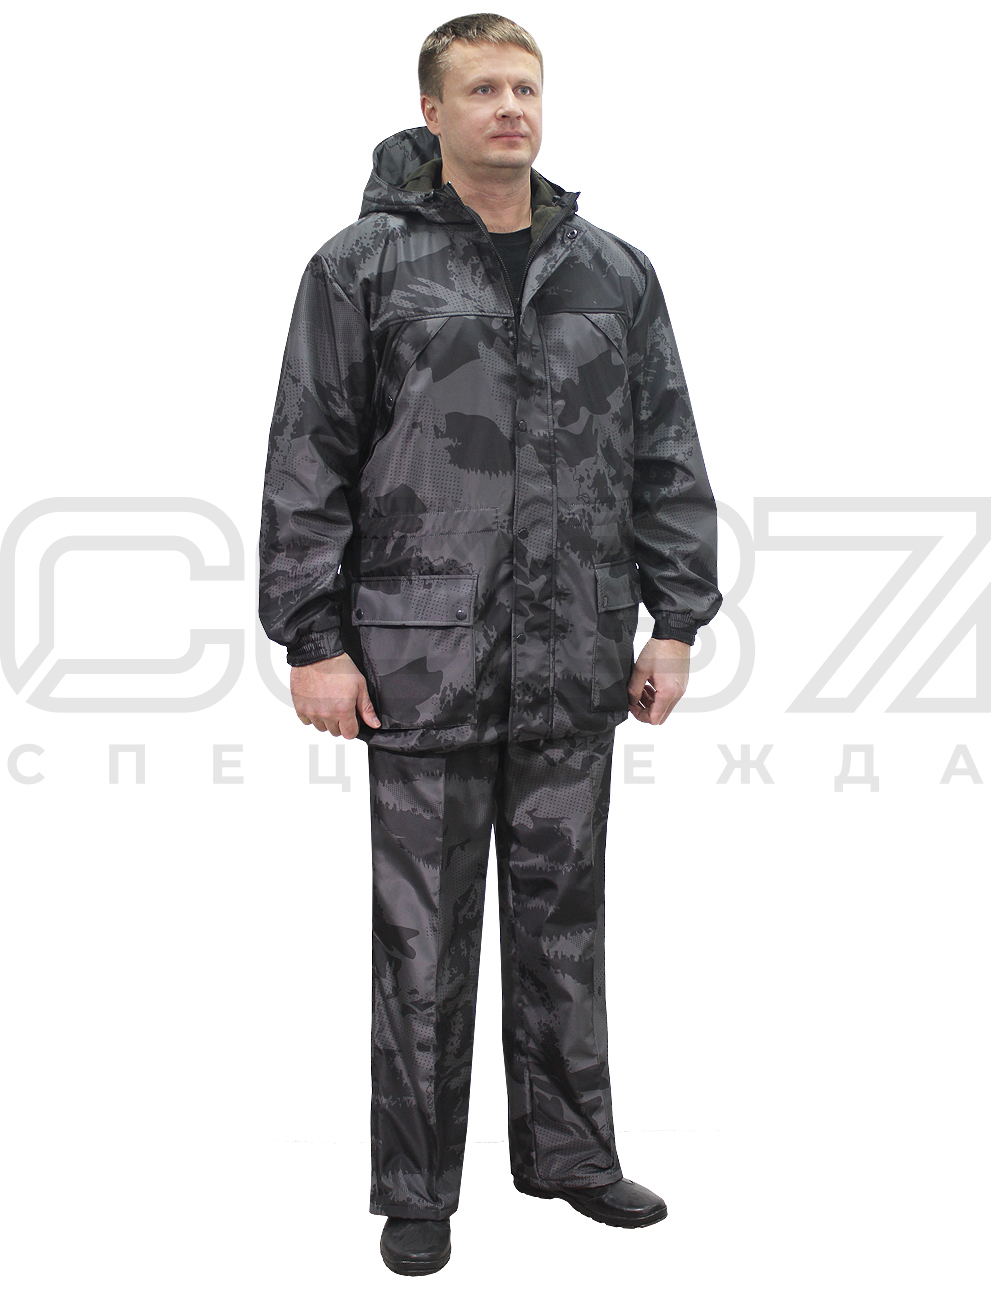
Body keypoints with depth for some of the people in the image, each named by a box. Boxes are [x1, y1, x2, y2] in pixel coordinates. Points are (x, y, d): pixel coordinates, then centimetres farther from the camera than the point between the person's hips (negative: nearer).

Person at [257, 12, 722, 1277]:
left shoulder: (615, 273, 9)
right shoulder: (361, 267, -1)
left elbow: (666, 458, 12)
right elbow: (306, 462, -2)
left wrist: (676, 622, 7)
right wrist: (312, 640, -7)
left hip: (574, 668, 3)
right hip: (422, 662, -3)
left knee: (564, 917, 13)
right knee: (424, 935, 5)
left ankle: (566, 1147, 30)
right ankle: (415, 1188, 20)